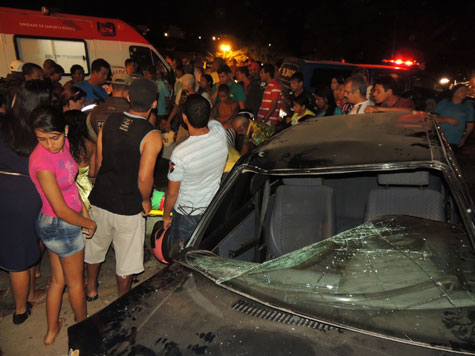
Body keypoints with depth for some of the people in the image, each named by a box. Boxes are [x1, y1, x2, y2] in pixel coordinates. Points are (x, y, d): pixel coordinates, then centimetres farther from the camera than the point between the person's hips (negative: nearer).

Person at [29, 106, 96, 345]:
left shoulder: (63, 145, -6)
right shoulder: (42, 162, -30)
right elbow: (62, 211, -25)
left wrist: (84, 211, 1)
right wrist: (89, 223, -9)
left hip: (53, 225, 7)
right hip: (62, 227, -7)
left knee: (58, 279, 23)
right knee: (75, 281, 17)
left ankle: (51, 331, 44)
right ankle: (83, 325, 43)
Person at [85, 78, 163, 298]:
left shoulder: (110, 122, -4)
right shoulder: (152, 136, -20)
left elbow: (98, 162, 2)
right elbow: (144, 177, -23)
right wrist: (146, 200, -5)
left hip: (100, 198, 5)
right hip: (128, 206, -5)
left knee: (95, 245, 26)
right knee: (126, 258, 14)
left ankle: (91, 289, 48)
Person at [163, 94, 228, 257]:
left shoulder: (180, 153, -32)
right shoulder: (219, 130, -20)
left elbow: (172, 193, -16)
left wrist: (166, 216, 0)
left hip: (187, 213, -4)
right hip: (214, 207, 5)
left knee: (180, 257, 17)